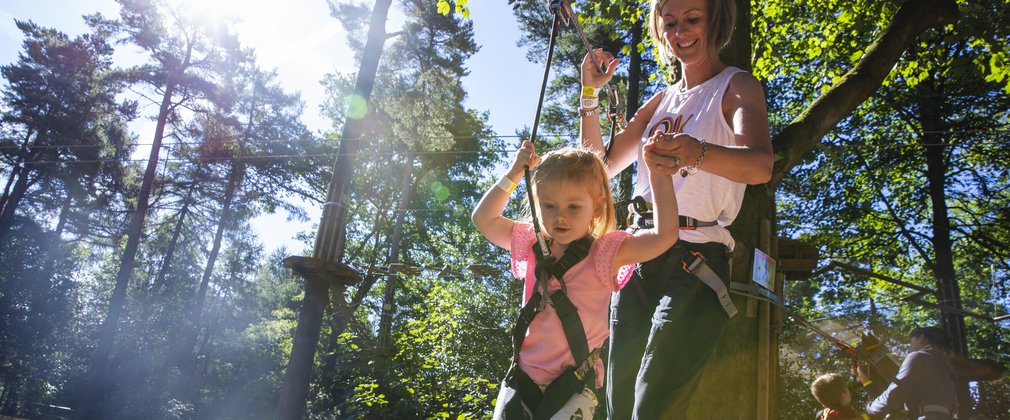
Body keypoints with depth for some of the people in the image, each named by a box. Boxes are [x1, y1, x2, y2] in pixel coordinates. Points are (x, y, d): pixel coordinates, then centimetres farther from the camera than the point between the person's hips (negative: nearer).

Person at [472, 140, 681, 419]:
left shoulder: (604, 252, -10)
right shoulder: (533, 244, 2)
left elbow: (664, 236, -21)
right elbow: (484, 220, 10)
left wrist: (659, 175, -23)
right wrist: (513, 174, 4)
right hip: (525, 374, 4)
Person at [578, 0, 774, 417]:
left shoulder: (737, 86, 0)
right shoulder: (662, 100, 19)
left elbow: (761, 164, -21)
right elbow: (601, 166, 18)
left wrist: (699, 154, -43)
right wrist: (590, 92, 8)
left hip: (696, 259, -6)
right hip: (639, 254, 6)